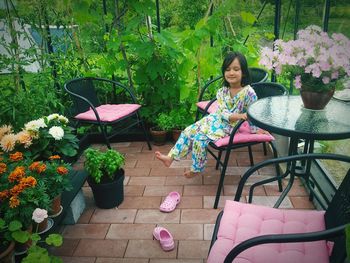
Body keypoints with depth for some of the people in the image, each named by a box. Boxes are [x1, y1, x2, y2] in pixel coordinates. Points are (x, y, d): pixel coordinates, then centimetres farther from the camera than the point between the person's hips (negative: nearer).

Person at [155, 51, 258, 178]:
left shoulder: (248, 92, -19)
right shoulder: (222, 91, -3)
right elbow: (222, 112, -12)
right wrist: (236, 116, -30)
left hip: (229, 127, -6)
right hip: (216, 119, 6)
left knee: (199, 140, -17)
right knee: (188, 131, -3)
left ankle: (196, 169, 7)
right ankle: (171, 157, 5)